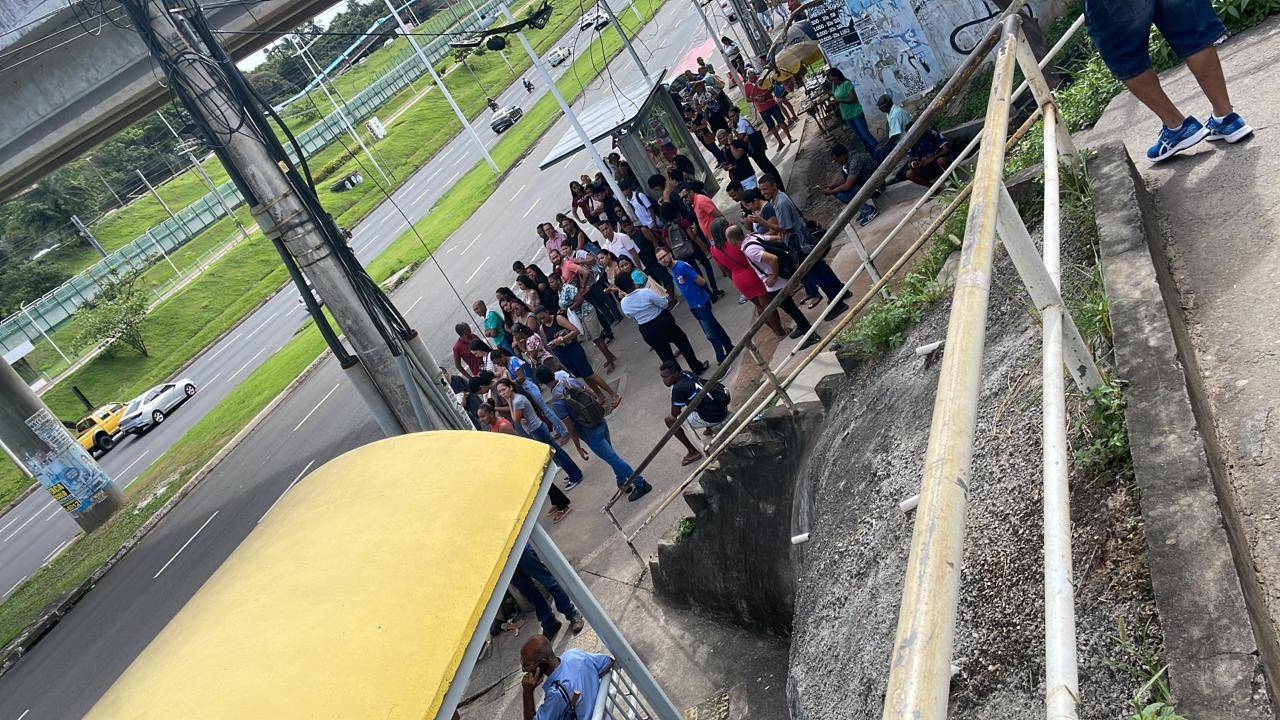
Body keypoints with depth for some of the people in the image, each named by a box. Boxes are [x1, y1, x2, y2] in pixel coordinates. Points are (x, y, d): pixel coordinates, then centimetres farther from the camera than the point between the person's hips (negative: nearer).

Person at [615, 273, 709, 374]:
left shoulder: (623, 304, -11)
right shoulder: (645, 292, -25)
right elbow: (664, 304, -16)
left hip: (647, 332, 2)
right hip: (663, 322, -2)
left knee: (665, 354, 18)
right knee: (682, 342, 20)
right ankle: (698, 367, 33)